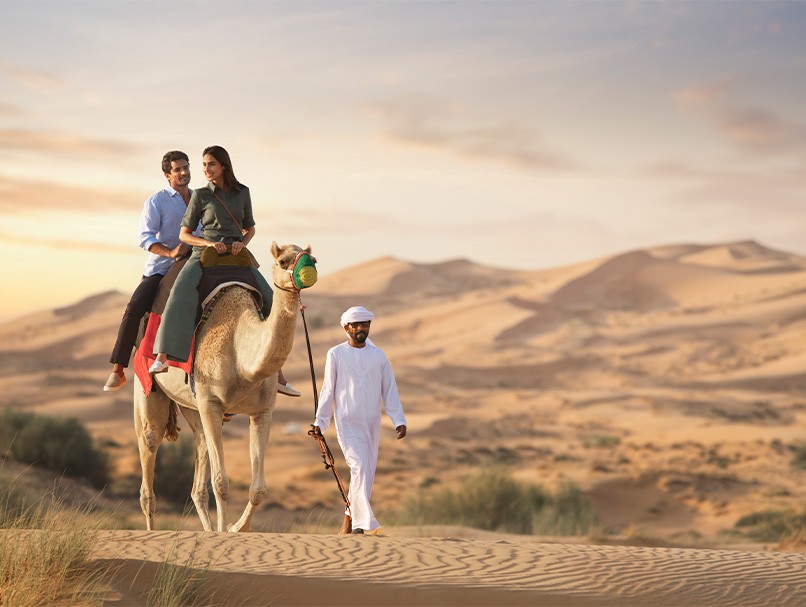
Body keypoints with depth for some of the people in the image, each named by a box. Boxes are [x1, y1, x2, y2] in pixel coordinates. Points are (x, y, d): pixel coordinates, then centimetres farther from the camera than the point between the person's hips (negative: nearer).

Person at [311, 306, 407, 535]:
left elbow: (389, 390, 9)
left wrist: (399, 420, 1)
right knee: (359, 466, -19)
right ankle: (363, 522, -21)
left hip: (372, 423, 4)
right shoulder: (336, 354, 1)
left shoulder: (379, 356, 8)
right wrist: (319, 422, 2)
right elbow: (328, 390, 4)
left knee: (367, 473, 5)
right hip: (347, 423, -4)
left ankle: (349, 521, 18)